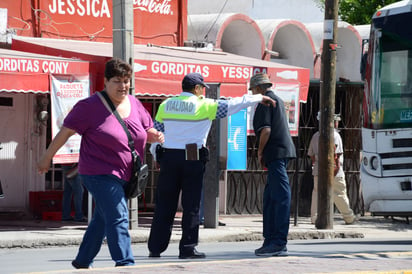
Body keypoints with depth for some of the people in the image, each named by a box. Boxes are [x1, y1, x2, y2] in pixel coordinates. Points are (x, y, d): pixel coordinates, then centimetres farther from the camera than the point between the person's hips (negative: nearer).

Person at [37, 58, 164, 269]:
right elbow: (66, 131, -5)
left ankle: (82, 262, 31)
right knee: (118, 219, -17)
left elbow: (147, 131, 19)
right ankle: (125, 264, -20)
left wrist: (155, 136, -6)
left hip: (124, 176, 7)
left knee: (102, 220, 16)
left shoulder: (134, 104, 8)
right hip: (99, 174, -7)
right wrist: (47, 158, -2)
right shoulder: (91, 106, -10)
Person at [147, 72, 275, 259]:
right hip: (193, 159, -4)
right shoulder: (203, 106, -3)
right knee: (191, 206, 2)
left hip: (168, 158, 4)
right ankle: (187, 248, 0)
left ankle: (155, 248, 7)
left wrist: (156, 157, 19)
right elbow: (233, 105, 1)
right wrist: (259, 98, 10)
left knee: (164, 205, 7)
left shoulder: (165, 105, 8)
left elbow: (156, 132, 10)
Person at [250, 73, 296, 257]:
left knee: (280, 196, -12)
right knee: (270, 197, 14)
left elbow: (266, 130, -17)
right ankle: (270, 240, 17)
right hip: (281, 153, 10)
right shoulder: (278, 100, 22)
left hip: (276, 152, -10)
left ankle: (279, 243, -15)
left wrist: (260, 152, -4)